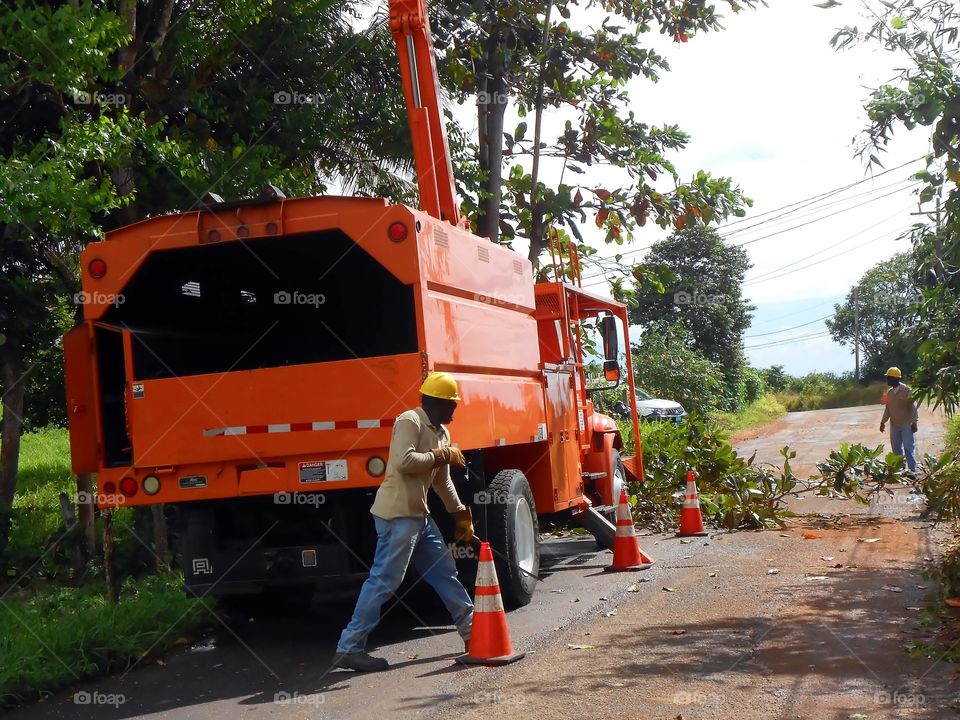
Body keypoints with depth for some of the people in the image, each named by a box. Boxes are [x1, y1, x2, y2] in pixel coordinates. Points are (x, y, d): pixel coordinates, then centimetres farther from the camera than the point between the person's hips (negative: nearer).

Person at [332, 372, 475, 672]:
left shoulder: (441, 433, 18)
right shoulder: (410, 422, -11)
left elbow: (442, 481, 27)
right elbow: (404, 461, -26)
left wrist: (461, 515, 28)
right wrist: (441, 456, -15)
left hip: (419, 515, 10)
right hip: (397, 514, -10)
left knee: (445, 571, 15)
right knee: (383, 580, -9)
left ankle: (472, 632, 26)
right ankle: (349, 649, -5)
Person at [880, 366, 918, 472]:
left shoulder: (906, 390, -10)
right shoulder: (889, 392, 9)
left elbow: (912, 407, -10)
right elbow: (888, 408, 16)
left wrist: (914, 422, -14)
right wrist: (883, 422, 11)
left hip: (906, 425, -7)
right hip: (894, 425, 7)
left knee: (908, 448, -7)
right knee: (896, 448, 9)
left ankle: (912, 470, -4)